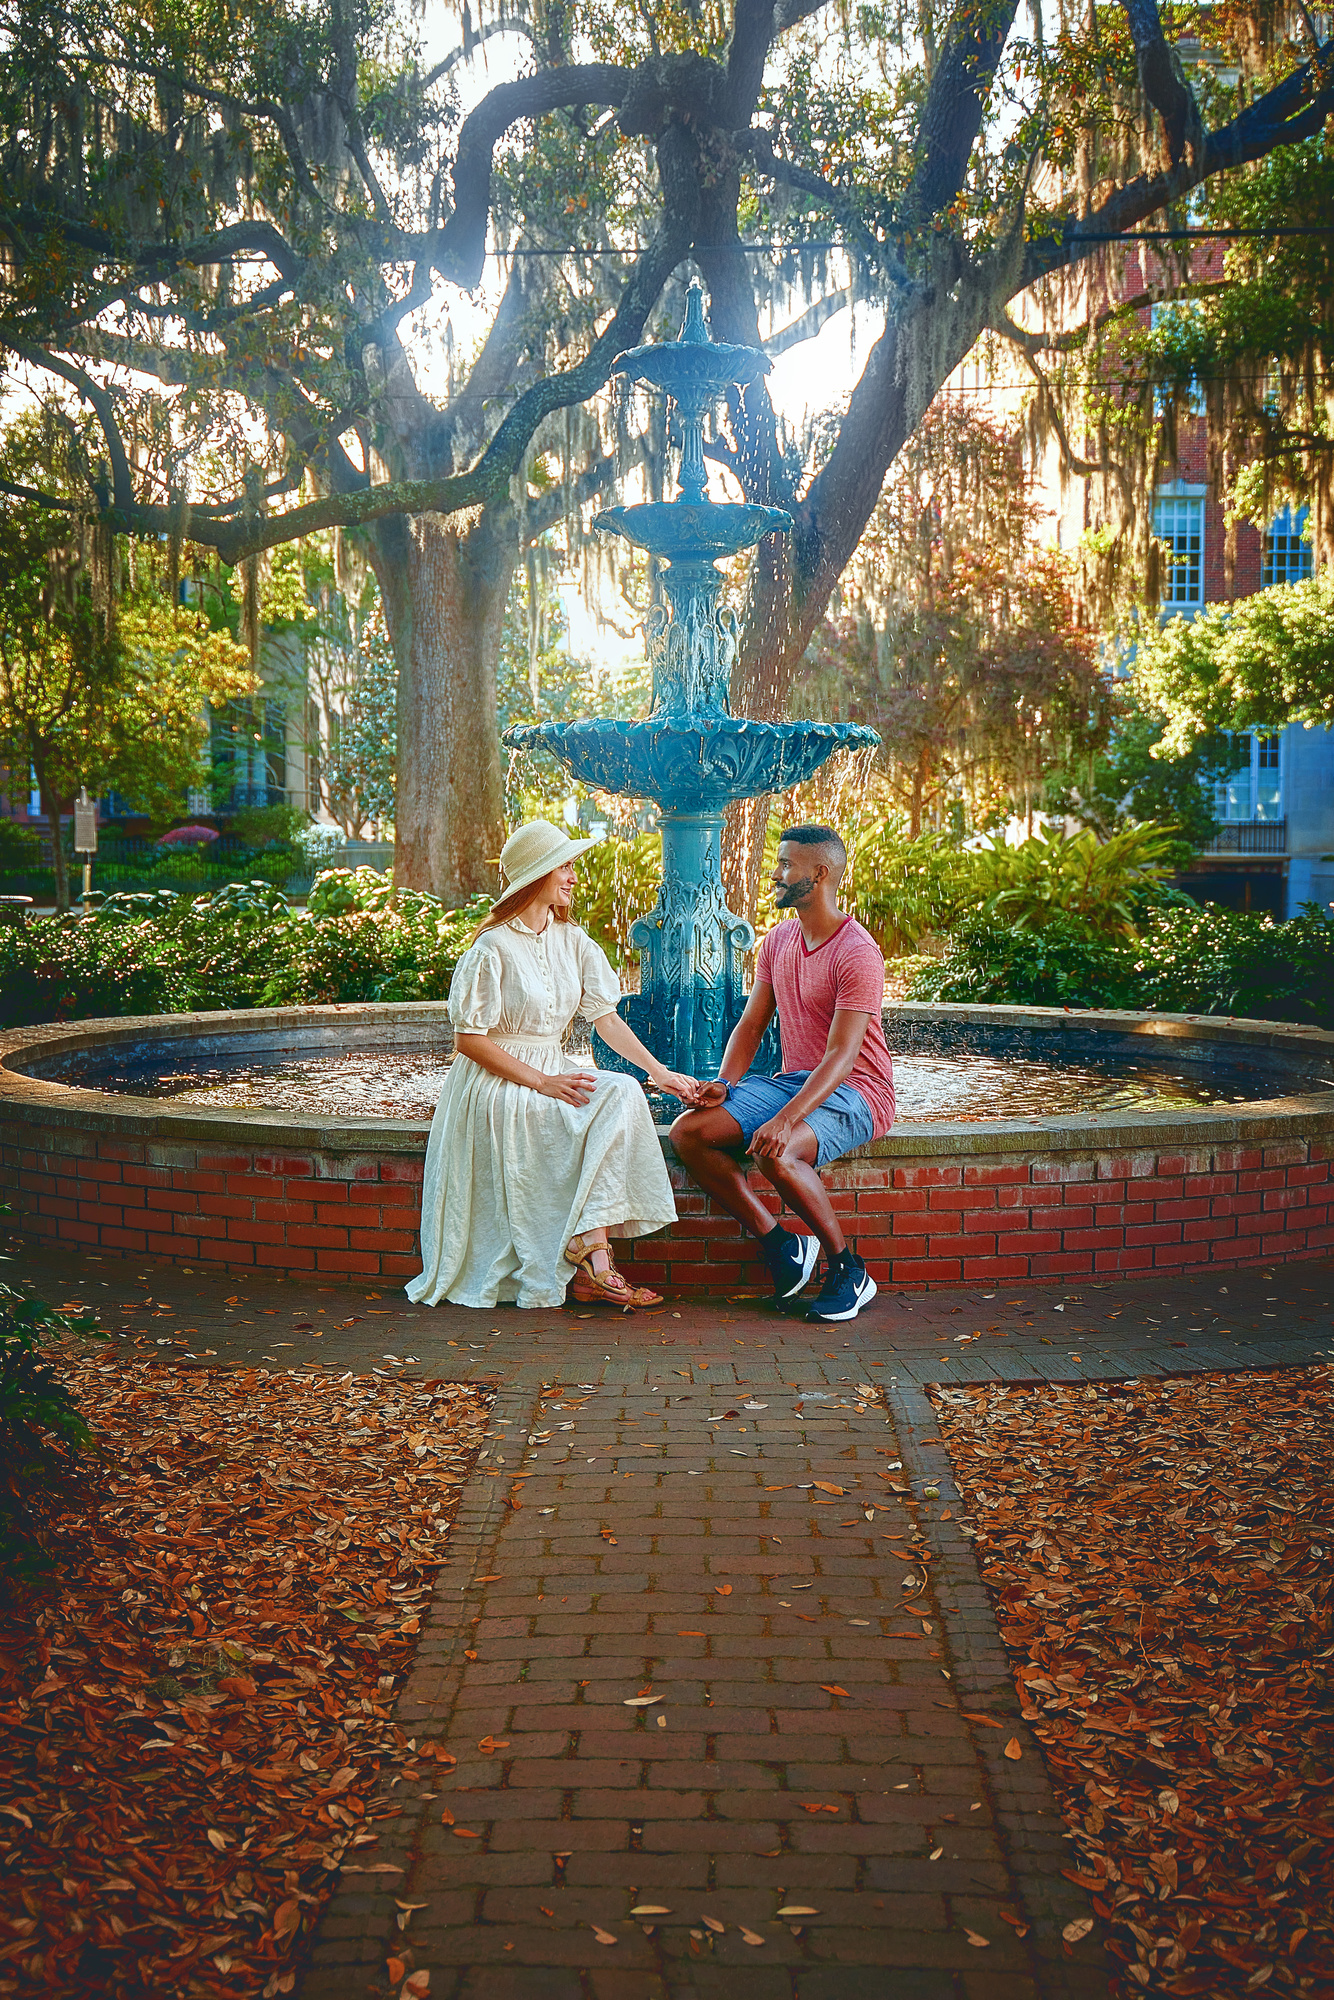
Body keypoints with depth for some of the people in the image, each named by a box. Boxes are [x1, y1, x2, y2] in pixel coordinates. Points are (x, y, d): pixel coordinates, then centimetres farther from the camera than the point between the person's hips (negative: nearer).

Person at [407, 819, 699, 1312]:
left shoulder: (572, 942, 9)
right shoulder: (493, 948, -11)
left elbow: (606, 1018, 3)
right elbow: (468, 1039, -13)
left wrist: (657, 1071, -10)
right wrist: (541, 1083, -20)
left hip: (553, 1073, 6)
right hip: (497, 1083, -6)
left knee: (623, 1093, -23)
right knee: (593, 1122, -27)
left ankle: (587, 1252, -27)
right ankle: (592, 1258, -22)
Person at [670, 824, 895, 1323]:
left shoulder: (857, 954, -17)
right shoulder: (777, 941, 9)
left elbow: (841, 1055, -24)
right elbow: (752, 1024, 13)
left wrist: (787, 1118, -36)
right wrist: (725, 1083, -7)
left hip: (853, 1092, -8)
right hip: (792, 1080, 8)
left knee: (776, 1152, -36)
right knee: (687, 1132, -13)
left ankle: (848, 1271, -15)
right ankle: (781, 1246, -10)